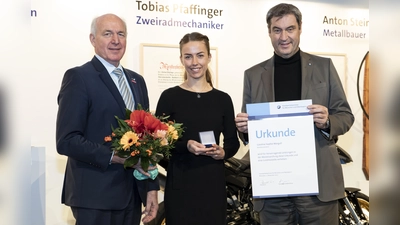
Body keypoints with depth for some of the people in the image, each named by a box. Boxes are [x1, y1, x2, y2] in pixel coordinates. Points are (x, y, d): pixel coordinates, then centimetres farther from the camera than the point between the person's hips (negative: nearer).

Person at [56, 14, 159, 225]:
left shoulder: (137, 80, 12)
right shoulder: (78, 77, -8)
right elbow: (66, 140, -15)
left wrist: (151, 186, 8)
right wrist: (114, 157, -22)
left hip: (132, 192, 6)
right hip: (95, 195, -6)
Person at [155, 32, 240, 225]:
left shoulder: (223, 99, 5)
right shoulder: (169, 96, -2)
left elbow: (233, 141, 10)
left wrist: (223, 152, -10)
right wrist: (185, 145, -20)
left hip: (213, 182, 2)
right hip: (180, 184, -2)